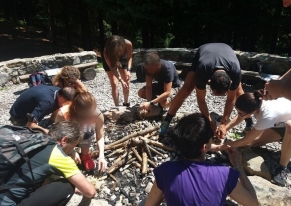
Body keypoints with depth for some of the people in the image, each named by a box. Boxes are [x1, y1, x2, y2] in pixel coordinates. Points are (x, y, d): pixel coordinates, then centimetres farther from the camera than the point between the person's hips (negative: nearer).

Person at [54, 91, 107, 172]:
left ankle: (85, 155, -1)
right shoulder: (62, 113, -38)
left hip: (86, 136, 0)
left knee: (87, 134, -34)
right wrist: (72, 152, -33)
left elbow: (100, 137, -24)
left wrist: (101, 156, -36)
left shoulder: (98, 115, -35)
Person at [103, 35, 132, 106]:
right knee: (114, 84, -13)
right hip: (110, 62, -2)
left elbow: (129, 57, -17)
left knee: (126, 83, 3)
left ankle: (126, 103, 23)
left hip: (122, 59, 3)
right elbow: (112, 68, -28)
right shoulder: (106, 52, -40)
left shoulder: (128, 44, -37)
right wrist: (120, 80, -37)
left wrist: (128, 70, -30)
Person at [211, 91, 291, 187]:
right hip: (279, 123, 6)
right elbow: (239, 118, -9)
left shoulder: (268, 115, -45)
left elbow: (244, 141, -35)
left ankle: (282, 168, -22)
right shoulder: (256, 102, -28)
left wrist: (218, 147, -31)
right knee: (252, 142, -12)